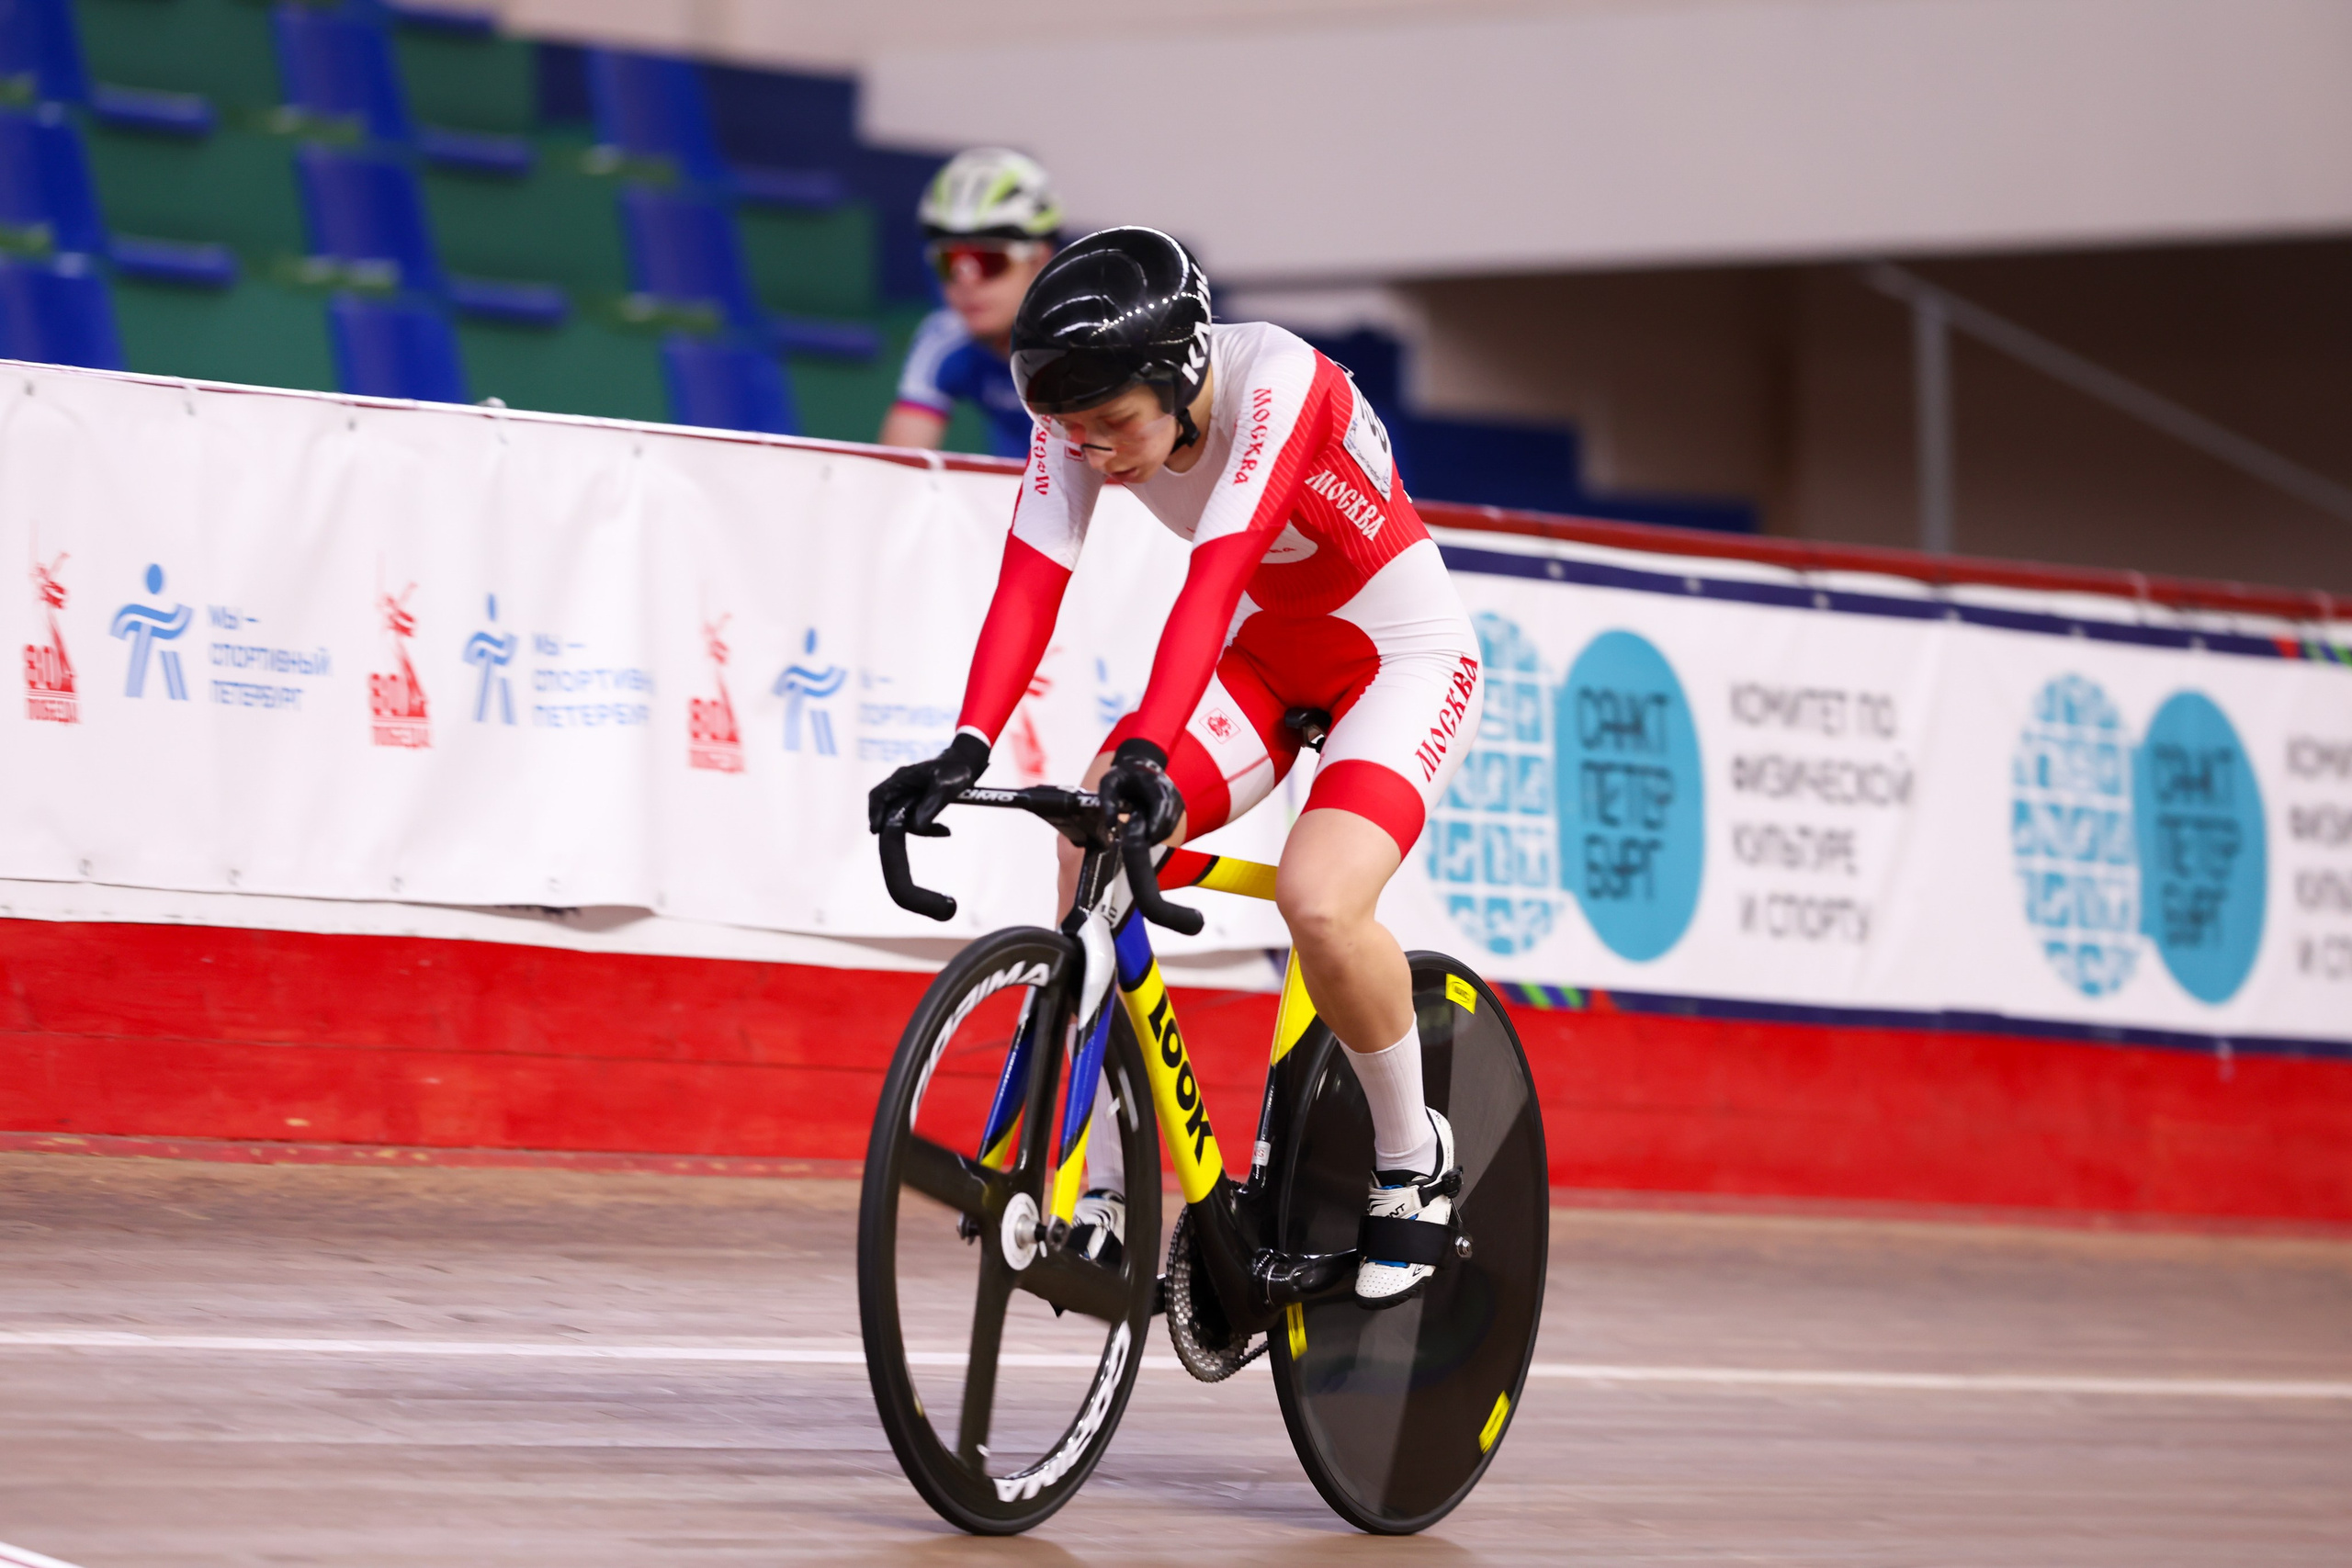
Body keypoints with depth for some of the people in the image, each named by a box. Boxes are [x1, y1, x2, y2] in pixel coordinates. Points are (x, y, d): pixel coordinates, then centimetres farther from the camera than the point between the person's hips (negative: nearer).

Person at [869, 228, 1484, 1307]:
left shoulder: (1276, 385, -31)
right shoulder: (1082, 411, -15)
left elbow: (1213, 577, -43)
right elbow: (1030, 584, -25)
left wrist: (1148, 752, -54)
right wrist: (966, 750, -40)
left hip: (1403, 657, -6)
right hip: (1268, 652, 6)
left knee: (1318, 900, -29)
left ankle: (1412, 1163, -3)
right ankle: (1102, 1189, -9)